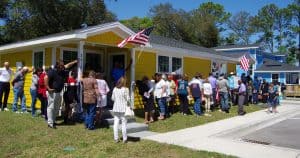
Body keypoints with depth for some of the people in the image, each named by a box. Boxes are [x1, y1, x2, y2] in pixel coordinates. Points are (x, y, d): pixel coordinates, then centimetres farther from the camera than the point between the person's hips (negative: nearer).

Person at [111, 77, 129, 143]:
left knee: (116, 123, 8)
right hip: (123, 108, -4)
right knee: (124, 123, 5)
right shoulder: (125, 89, -10)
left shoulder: (115, 89, 2)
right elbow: (127, 99, -10)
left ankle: (116, 138, 13)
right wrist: (128, 104, 7)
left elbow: (112, 98, 7)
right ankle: (124, 139, 10)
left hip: (116, 108, 4)